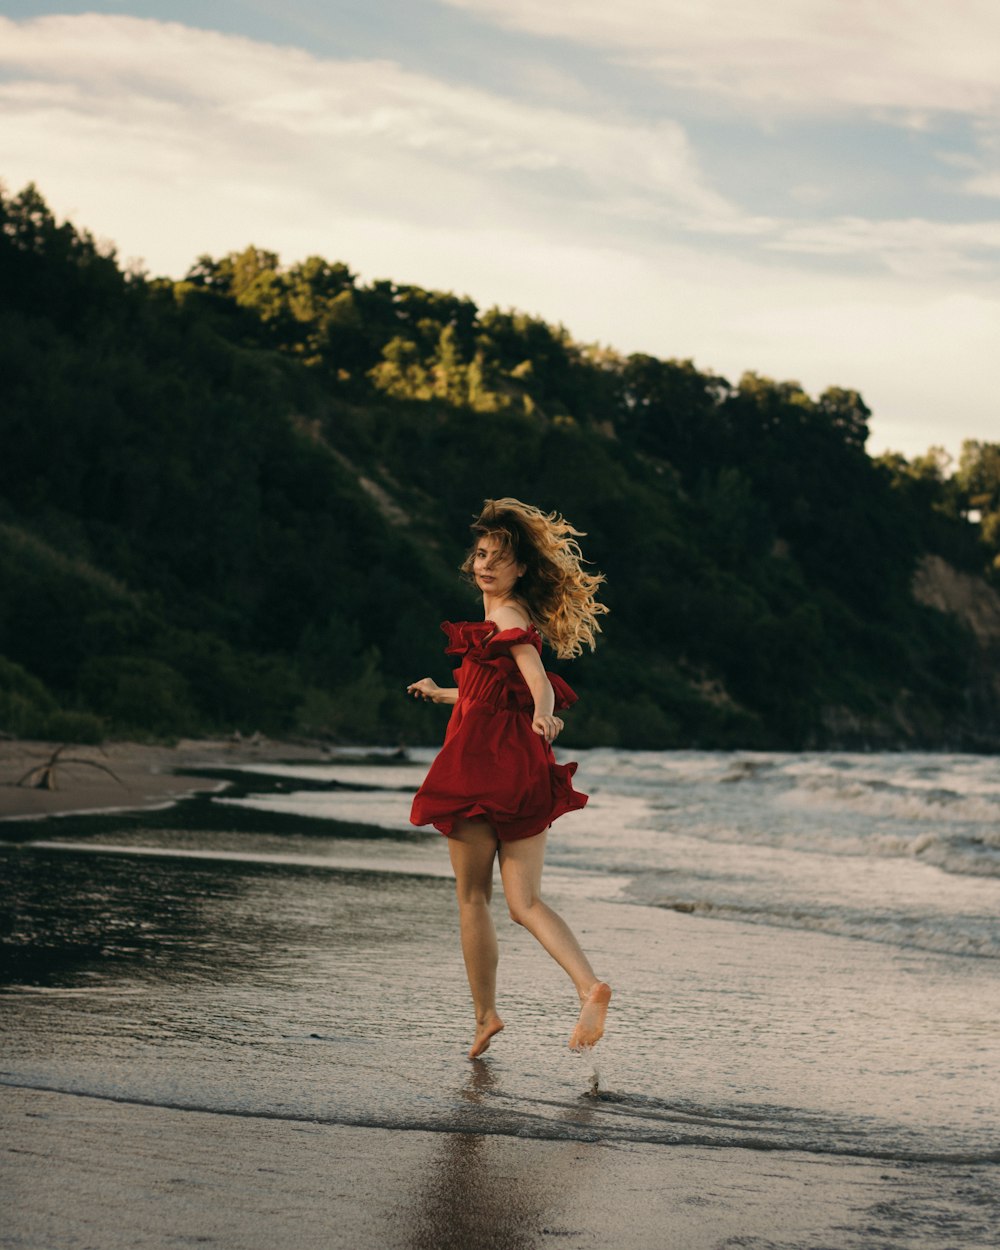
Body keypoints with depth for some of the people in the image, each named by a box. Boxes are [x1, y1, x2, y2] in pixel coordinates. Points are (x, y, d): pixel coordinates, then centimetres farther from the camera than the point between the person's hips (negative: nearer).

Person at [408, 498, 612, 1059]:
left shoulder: (508, 616, -7)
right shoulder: (513, 618, 21)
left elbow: (538, 681, -23)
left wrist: (543, 716, -44)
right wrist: (443, 694, 52)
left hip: (483, 763, -8)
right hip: (523, 772, 8)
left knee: (472, 896, 5)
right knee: (526, 901, -1)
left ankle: (485, 1014, 10)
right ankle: (591, 986, -22)